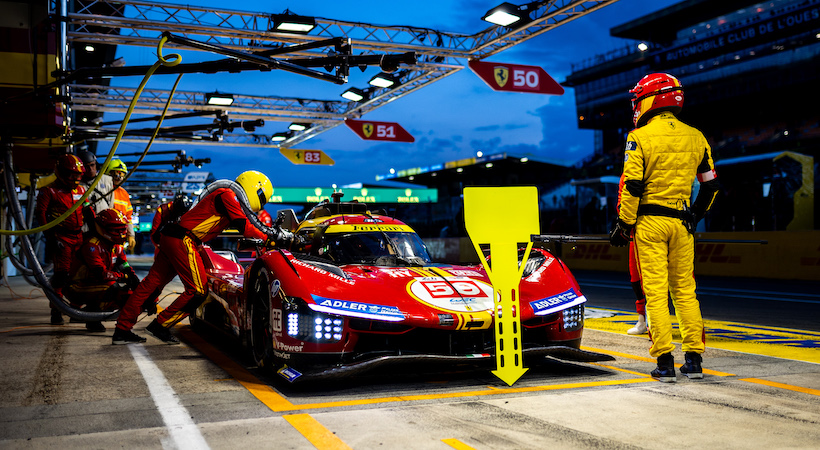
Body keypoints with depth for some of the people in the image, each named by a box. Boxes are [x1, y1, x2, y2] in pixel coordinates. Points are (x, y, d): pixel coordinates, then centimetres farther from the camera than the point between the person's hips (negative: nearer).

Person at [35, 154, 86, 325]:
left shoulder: (81, 190, 14)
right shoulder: (49, 191, -4)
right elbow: (40, 213, -10)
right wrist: (50, 235, -16)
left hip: (79, 237, 6)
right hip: (61, 238, -6)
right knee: (62, 273, -12)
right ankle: (56, 311, -5)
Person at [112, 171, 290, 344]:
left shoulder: (230, 199, 21)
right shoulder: (228, 195, -9)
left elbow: (243, 225, 22)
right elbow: (244, 227, -17)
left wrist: (269, 232, 13)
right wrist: (269, 238, -11)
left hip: (170, 238, 10)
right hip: (183, 240, -10)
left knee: (152, 283, 12)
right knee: (197, 290, -6)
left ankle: (122, 329, 17)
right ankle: (160, 325, 3)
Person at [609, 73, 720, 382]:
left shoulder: (640, 137, -8)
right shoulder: (695, 137, 8)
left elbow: (631, 186, -13)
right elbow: (710, 184, 14)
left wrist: (624, 225, -5)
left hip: (649, 222, -4)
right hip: (682, 223, 4)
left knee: (656, 292, -1)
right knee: (684, 290, 12)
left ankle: (665, 362, 0)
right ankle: (694, 360, 15)